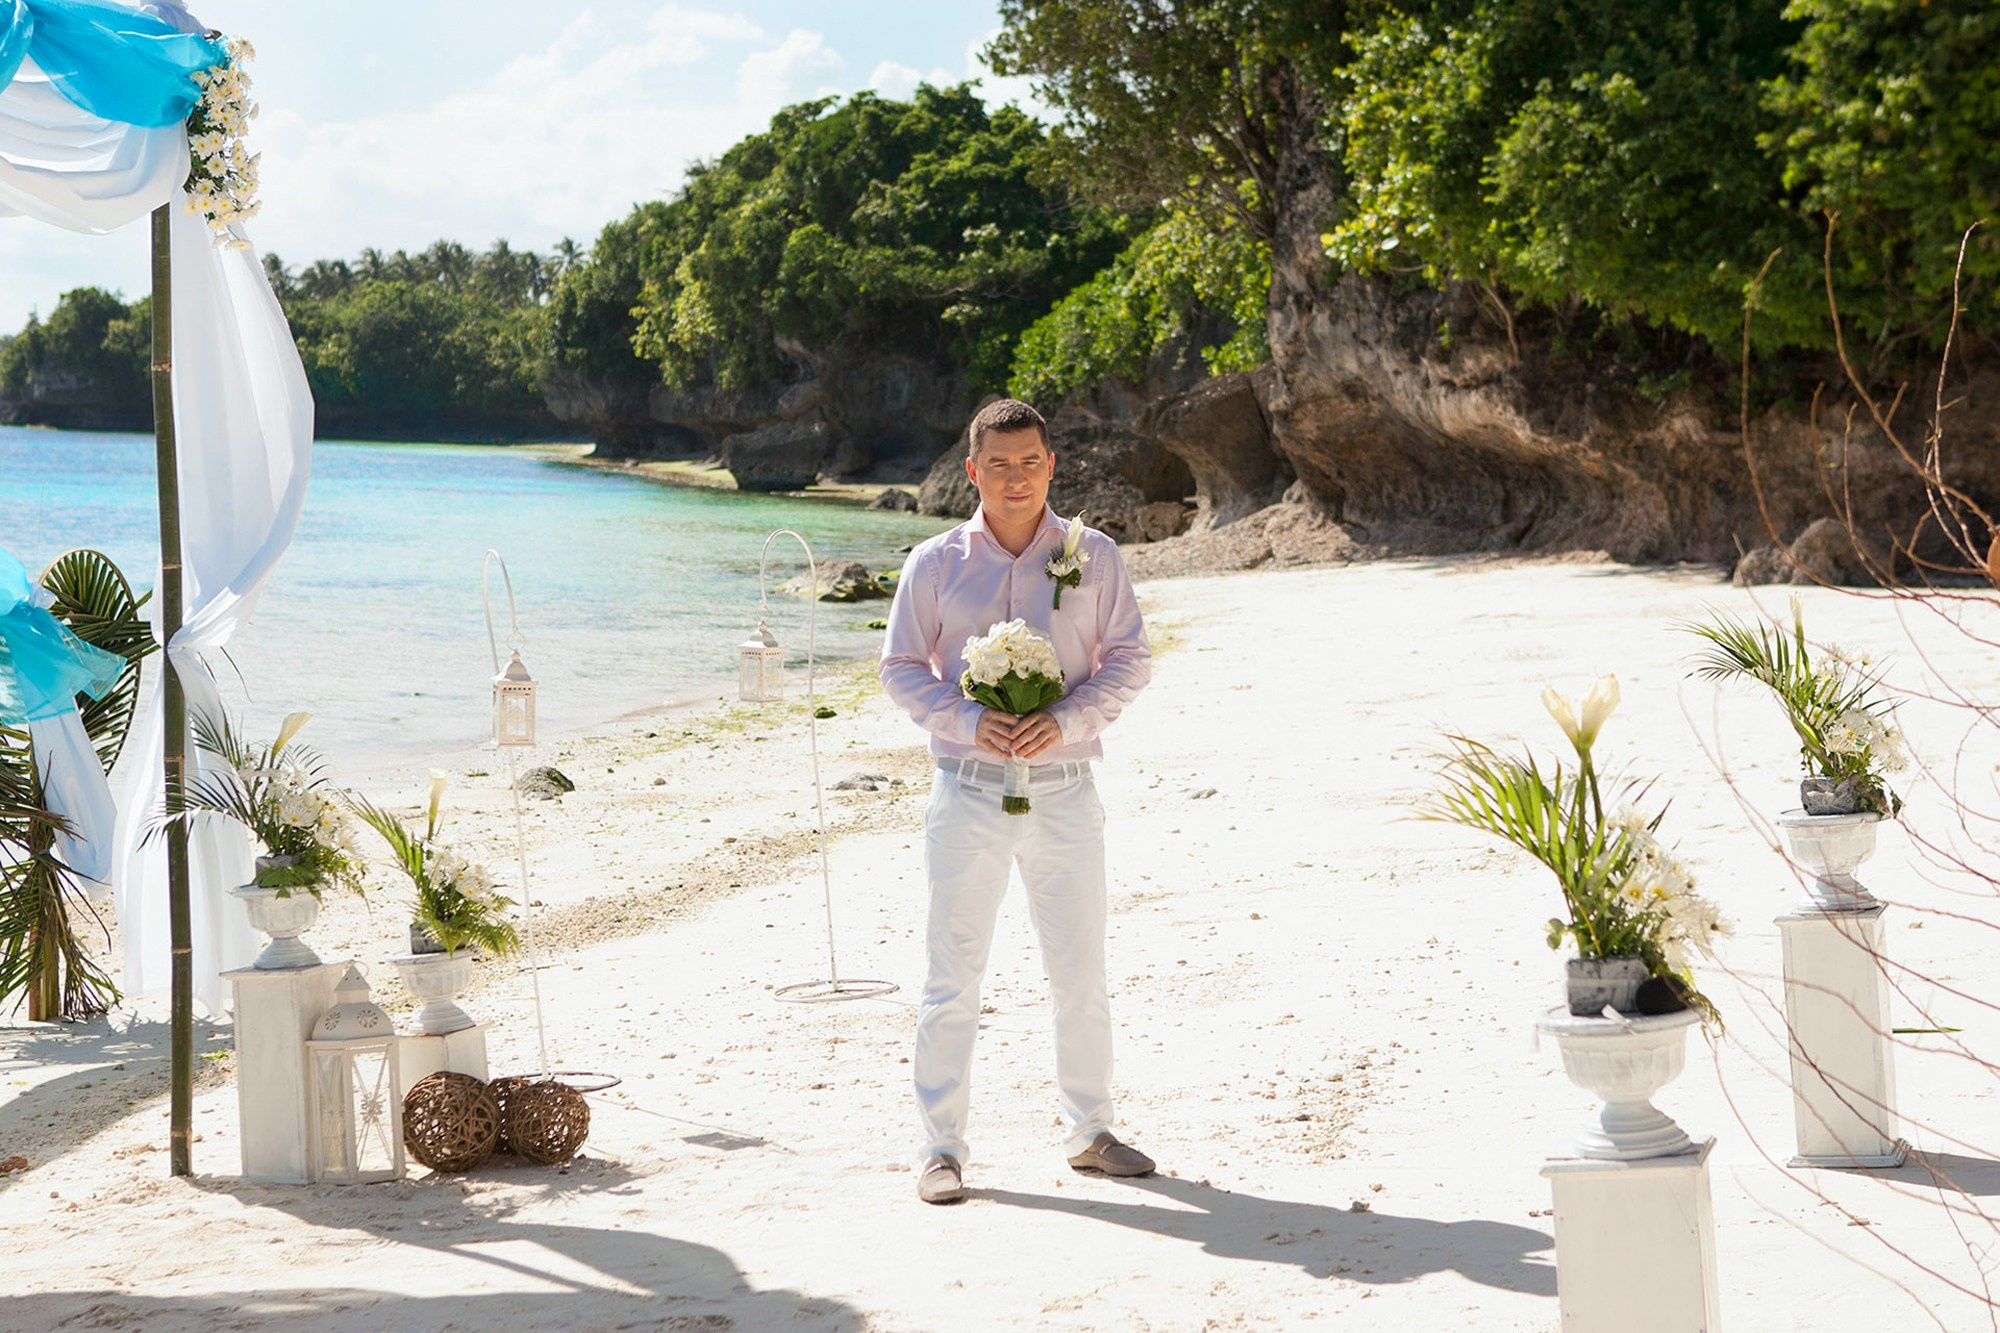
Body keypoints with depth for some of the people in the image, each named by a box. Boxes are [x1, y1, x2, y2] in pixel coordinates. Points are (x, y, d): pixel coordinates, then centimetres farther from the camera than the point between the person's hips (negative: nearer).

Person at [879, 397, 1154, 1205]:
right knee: (952, 977, 0)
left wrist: (1066, 719, -13)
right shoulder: (936, 563, 2)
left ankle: (1089, 1132, 22)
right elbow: (901, 668, 4)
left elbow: (1129, 659, 4)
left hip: (1064, 790, 1)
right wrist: (969, 721, -13)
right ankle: (942, 1147, 7)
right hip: (968, 789, -1)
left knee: (1081, 972, 8)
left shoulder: (1093, 557, 3)